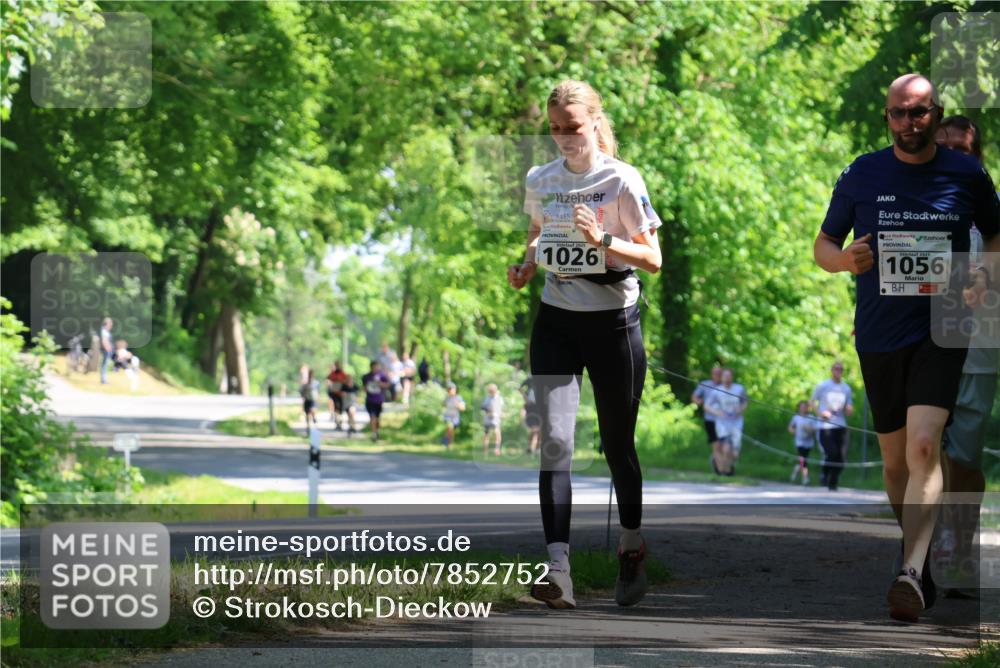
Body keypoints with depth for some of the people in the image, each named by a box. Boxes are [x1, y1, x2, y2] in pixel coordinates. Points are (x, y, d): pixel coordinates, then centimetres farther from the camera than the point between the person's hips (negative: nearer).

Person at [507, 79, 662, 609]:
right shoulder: (539, 181, 5)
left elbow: (652, 258, -9)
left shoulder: (621, 180, -9)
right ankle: (558, 571, -19)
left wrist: (602, 240, -25)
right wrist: (527, 266, 3)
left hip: (613, 322, -3)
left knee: (618, 445, 9)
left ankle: (631, 546, 34)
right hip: (556, 322, 3)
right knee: (554, 441, -12)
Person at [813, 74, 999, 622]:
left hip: (941, 332, -3)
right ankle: (919, 560, 31)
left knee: (923, 448, -21)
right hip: (879, 336, 3)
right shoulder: (862, 175, 1)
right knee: (895, 459, 12)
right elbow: (823, 245, 9)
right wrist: (845, 260, -15)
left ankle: (911, 575, -29)